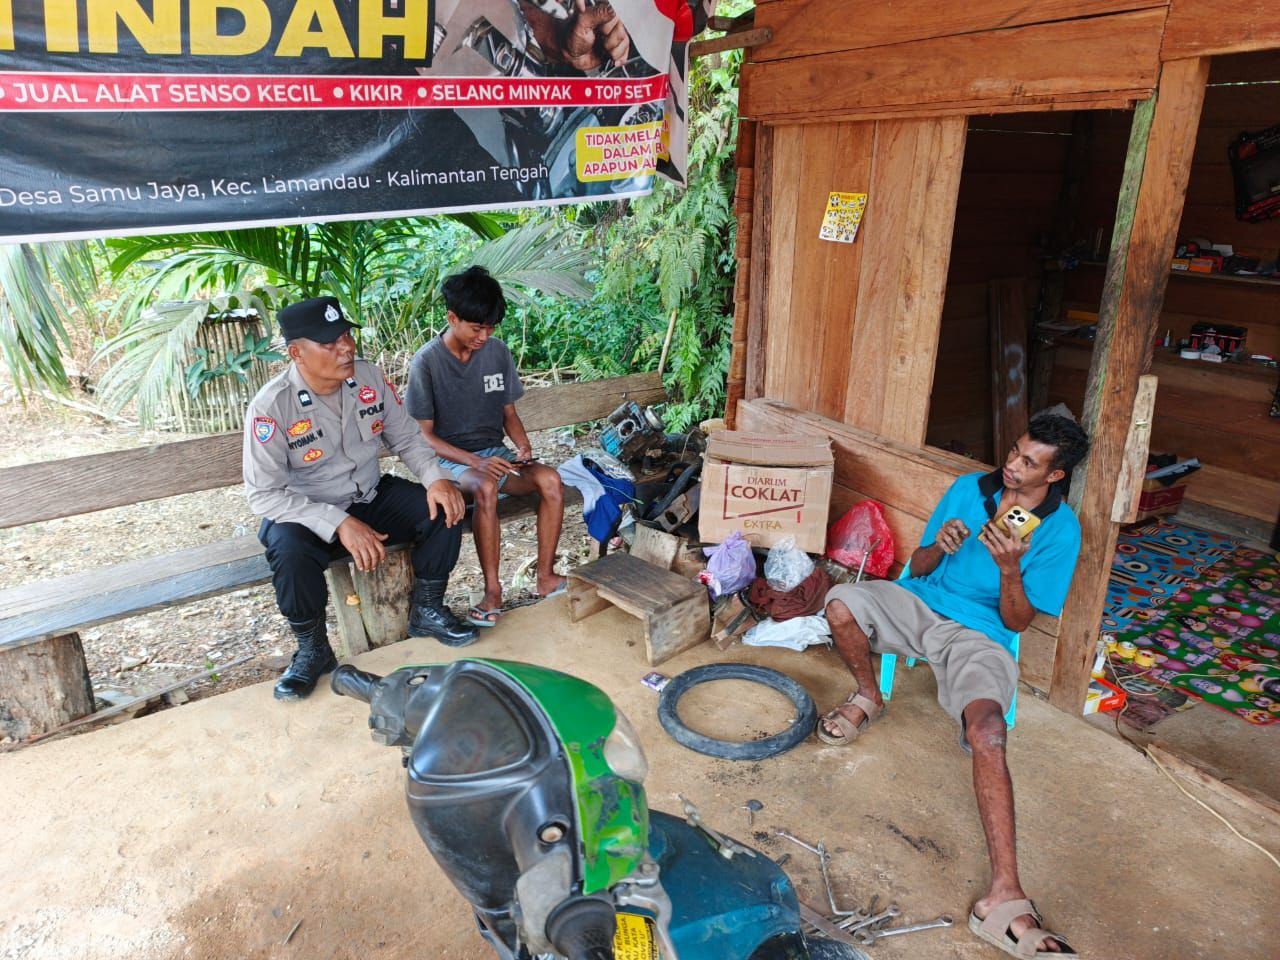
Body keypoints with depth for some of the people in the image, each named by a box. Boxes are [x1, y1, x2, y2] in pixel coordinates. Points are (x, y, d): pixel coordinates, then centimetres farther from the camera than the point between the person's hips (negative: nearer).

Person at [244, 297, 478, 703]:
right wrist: (339, 523, -33)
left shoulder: (369, 377, -8)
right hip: (307, 515, -4)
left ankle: (426, 612, 6)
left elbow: (406, 439, 2)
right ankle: (313, 650, -7)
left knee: (444, 509, -16)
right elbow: (264, 494, -23)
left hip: (372, 498, 4)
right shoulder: (270, 406, -22)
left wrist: (436, 477, -19)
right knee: (289, 552, -36)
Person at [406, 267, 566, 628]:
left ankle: (546, 577, -12)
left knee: (550, 480, -24)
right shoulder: (427, 361, -13)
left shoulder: (498, 351, 1)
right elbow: (424, 435, -12)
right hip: (450, 459, -4)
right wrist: (476, 462, -25)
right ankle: (493, 591, -27)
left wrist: (524, 447, -11)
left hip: (494, 452, 5)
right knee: (486, 488, -38)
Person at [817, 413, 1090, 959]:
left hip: (979, 635, -4)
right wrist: (939, 547, -15)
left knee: (987, 730, -33)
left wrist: (1009, 568, -25)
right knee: (841, 602, -26)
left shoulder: (1059, 529, -5)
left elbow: (1018, 622, -6)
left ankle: (1004, 900, -34)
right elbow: (917, 567, 9)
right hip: (921, 604, 4)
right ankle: (868, 698, 6)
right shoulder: (969, 489, 5)